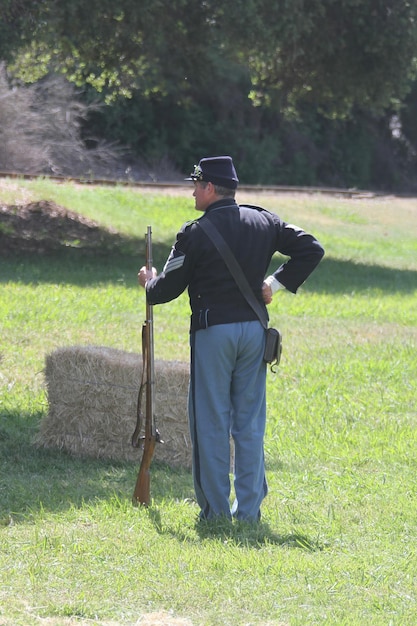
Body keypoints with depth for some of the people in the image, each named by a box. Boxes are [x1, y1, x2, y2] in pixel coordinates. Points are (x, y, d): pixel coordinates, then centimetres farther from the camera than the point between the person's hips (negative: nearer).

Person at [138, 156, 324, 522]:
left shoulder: (195, 233, -8)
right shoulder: (264, 223, 6)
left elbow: (169, 287, -5)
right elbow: (311, 249, 6)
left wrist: (149, 283, 17)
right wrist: (275, 283, 9)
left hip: (212, 332, -5)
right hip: (253, 329, 5)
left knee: (212, 423, 2)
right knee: (250, 423, 9)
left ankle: (216, 509, 2)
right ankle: (249, 510, 9)